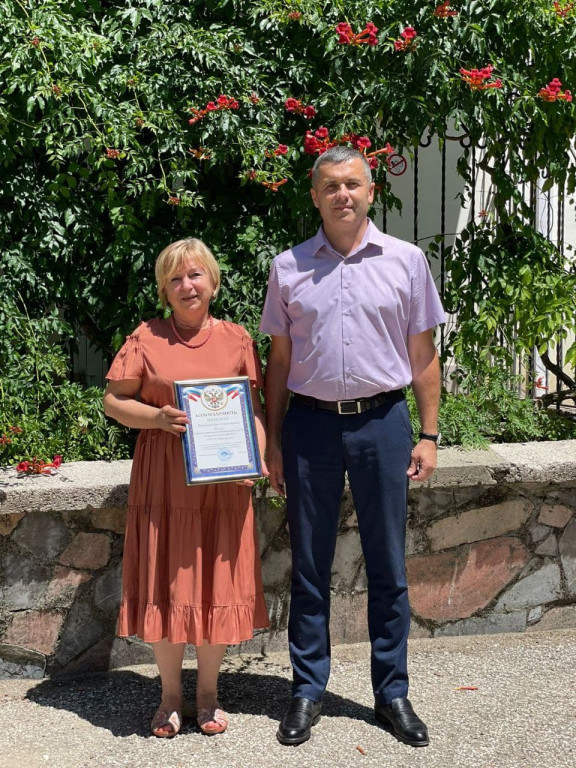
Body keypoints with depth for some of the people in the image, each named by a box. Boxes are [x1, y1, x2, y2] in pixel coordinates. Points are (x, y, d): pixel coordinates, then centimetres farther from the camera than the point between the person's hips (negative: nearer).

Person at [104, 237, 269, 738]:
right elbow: (114, 401, 2)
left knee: (217, 584, 6)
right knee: (165, 585, 4)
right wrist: (158, 417, -15)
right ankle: (170, 697, 22)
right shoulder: (146, 339, 2)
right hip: (163, 481, -1)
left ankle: (208, 694, 24)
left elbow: (254, 407, 6)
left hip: (222, 481, 1)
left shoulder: (236, 339, 6)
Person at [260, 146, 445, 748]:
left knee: (387, 566, 7)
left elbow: (423, 357, 5)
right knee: (309, 566, 8)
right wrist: (272, 442, 5)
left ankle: (392, 693, 20)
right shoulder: (288, 268, 5)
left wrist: (428, 436, 0)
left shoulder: (405, 261, 3)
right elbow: (279, 360, 8)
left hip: (382, 422, 0)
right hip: (310, 425, 1)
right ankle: (307, 691, 21)